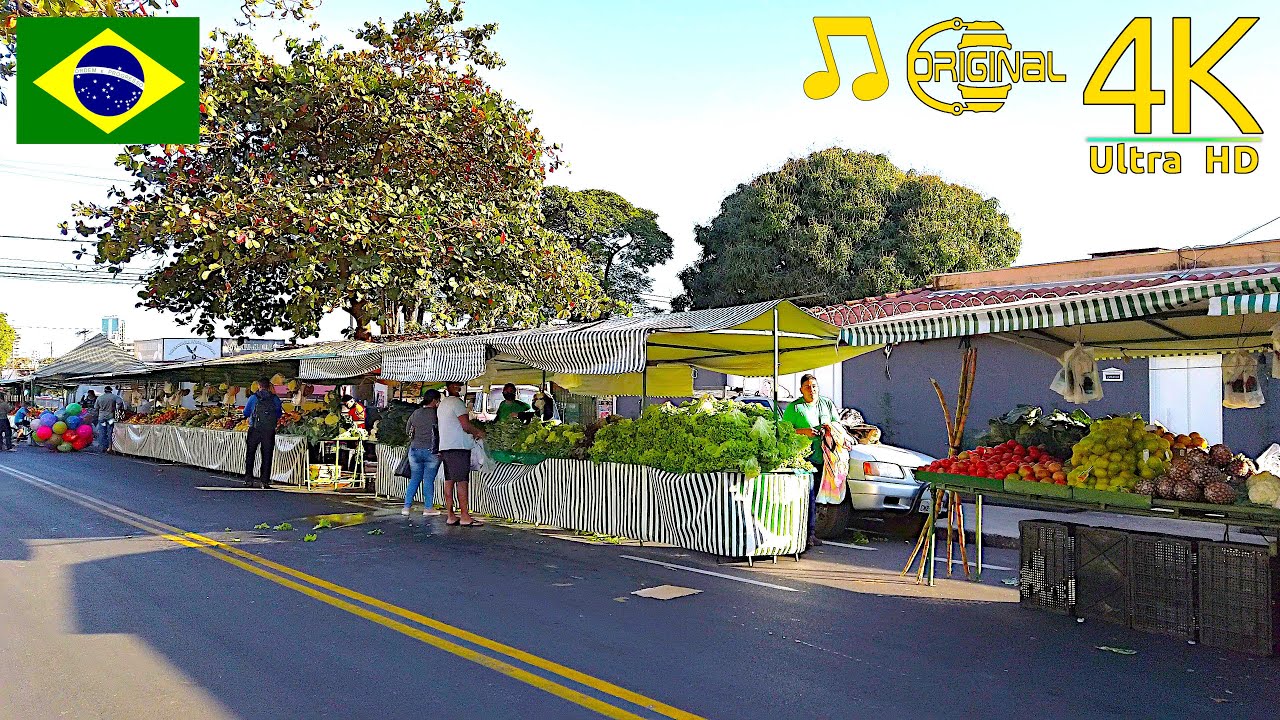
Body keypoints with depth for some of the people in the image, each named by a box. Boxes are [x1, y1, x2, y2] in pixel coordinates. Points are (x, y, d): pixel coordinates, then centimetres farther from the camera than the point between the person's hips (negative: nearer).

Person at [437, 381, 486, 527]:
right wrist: (479, 432, 1)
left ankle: (450, 516, 9)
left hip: (445, 447, 9)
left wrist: (472, 433, 19)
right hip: (458, 447, -9)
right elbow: (466, 425, -16)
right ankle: (465, 517, -9)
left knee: (449, 481, 7)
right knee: (462, 482, -8)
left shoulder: (442, 404, 21)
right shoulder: (457, 402, -10)